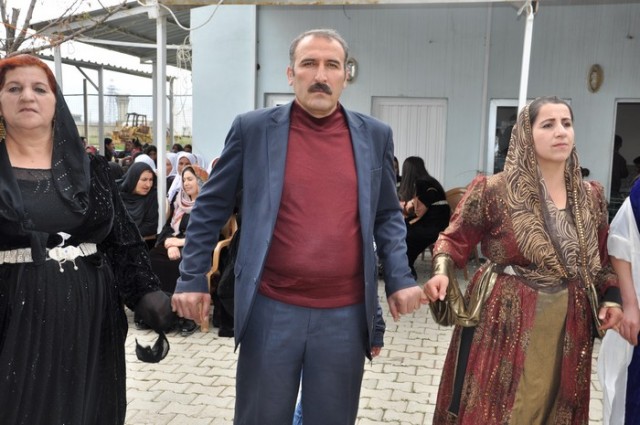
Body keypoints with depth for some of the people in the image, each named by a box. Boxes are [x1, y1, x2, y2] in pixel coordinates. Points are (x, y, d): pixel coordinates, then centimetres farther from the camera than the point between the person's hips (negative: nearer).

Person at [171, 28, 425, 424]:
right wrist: (193, 278, 1)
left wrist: (400, 278, -1)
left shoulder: (374, 135, 4)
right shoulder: (253, 128, -2)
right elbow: (211, 208, 4)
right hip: (271, 310, -1)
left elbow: (387, 214, 11)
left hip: (346, 314, 2)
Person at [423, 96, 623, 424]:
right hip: (504, 322, -4)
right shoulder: (493, 190, -8)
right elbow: (454, 239, -1)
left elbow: (601, 258, 17)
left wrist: (611, 297, 1)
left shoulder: (591, 196, 7)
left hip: (568, 327, 5)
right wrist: (442, 272, -20)